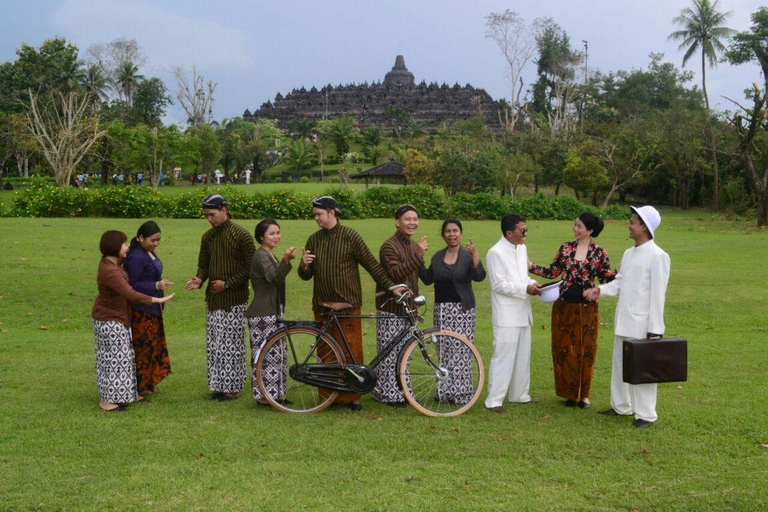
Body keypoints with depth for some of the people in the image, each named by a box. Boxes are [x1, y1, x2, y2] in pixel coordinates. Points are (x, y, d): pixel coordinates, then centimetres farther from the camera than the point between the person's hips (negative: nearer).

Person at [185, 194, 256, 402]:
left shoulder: (241, 235, -9)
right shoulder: (207, 237, 11)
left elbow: (250, 267, -9)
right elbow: (203, 264, 15)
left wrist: (227, 283, -14)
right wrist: (199, 279, -6)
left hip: (234, 301, -6)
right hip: (212, 300, 6)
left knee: (231, 345, -3)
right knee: (213, 345, 10)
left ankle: (231, 388, 6)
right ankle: (217, 386, 19)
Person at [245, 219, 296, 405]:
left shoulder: (270, 255, 17)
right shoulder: (260, 255, -14)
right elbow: (274, 278, -30)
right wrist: (286, 260, -41)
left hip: (273, 312, 10)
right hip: (262, 315, -10)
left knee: (278, 353, 14)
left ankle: (276, 393, 22)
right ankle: (264, 394, -1)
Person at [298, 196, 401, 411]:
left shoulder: (350, 236, -3)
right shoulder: (314, 239, 10)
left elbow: (371, 264, -2)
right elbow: (306, 275, 13)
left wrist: (391, 286, -8)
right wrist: (304, 266, -10)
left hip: (347, 304, -4)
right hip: (322, 305, 4)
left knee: (350, 351, -3)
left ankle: (352, 396, 7)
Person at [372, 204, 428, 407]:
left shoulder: (413, 245, 13)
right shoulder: (389, 246, -14)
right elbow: (396, 274, -27)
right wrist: (418, 256, -30)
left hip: (408, 306, 8)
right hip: (391, 307, -8)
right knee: (389, 352, -4)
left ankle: (401, 390, 24)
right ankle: (387, 393, 5)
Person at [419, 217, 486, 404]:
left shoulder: (468, 255, -4)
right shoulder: (438, 256, 10)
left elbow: (479, 277, -19)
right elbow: (428, 279, 3)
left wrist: (475, 255, -32)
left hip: (462, 308, -4)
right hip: (442, 308, 4)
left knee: (461, 349, -4)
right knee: (444, 349, 8)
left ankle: (461, 392, 4)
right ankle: (445, 390, 18)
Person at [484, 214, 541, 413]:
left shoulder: (522, 248, 11)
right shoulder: (496, 253, -14)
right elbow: (498, 284, -17)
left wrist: (533, 284, 1)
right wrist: (525, 289, -19)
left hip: (522, 313, 8)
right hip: (506, 316, -8)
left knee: (523, 357, 15)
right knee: (503, 357, -7)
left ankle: (520, 394, 28)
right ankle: (494, 400, -1)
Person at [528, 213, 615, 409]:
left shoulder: (599, 253, -3)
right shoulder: (565, 248, 4)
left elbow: (606, 279, 0)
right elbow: (552, 272, 7)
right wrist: (530, 266, 0)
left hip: (587, 307, -2)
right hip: (564, 305, 2)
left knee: (585, 349, 5)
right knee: (564, 348, 5)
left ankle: (584, 394, 18)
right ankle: (569, 393, 17)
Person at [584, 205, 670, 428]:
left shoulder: (657, 256, -14)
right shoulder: (629, 253, 11)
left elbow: (657, 294, -16)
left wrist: (655, 329, -17)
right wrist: (600, 290, -3)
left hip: (642, 324, -8)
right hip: (623, 321, 8)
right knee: (620, 364, 17)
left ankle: (645, 414, 10)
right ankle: (621, 406, 31)